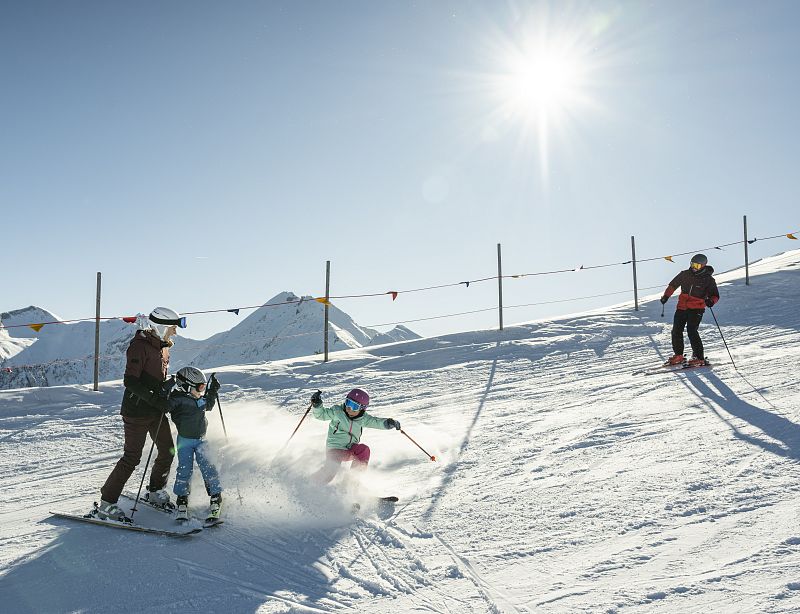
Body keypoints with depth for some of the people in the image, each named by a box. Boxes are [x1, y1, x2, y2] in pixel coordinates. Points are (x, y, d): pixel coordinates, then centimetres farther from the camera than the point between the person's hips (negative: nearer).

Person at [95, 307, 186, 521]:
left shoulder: (162, 347, 11)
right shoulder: (139, 346, -16)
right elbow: (130, 381, -23)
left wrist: (169, 385, 3)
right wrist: (154, 399, -28)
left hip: (156, 410, 9)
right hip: (137, 410, -9)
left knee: (167, 451, 13)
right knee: (132, 457, -6)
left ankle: (155, 492, 34)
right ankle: (106, 504, 6)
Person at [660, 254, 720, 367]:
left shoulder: (708, 279, -4)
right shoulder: (685, 274, 5)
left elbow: (715, 295, -2)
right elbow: (673, 285, 18)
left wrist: (711, 301, -24)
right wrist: (666, 296, 10)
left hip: (696, 309, -5)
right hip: (682, 307, 5)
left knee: (692, 331, -18)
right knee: (676, 331, 5)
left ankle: (699, 358, -11)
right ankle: (678, 356, 20)